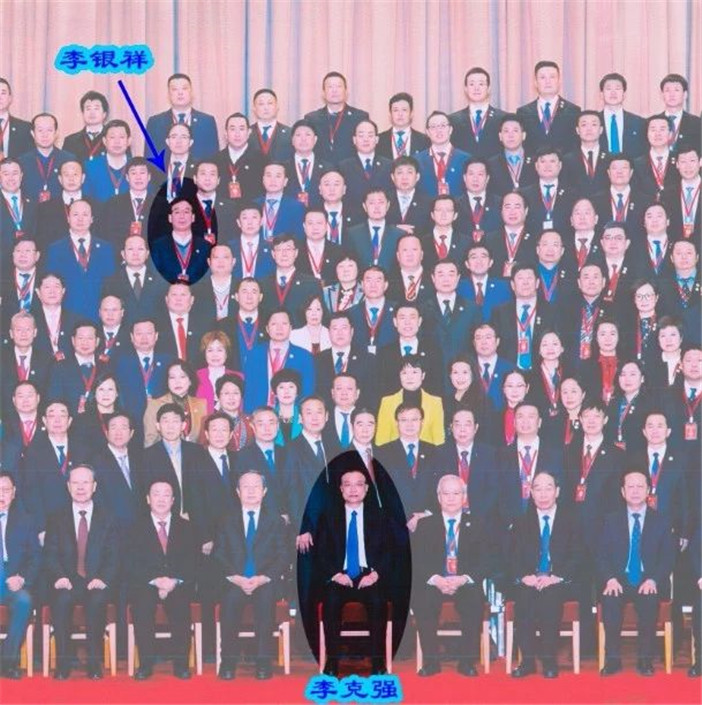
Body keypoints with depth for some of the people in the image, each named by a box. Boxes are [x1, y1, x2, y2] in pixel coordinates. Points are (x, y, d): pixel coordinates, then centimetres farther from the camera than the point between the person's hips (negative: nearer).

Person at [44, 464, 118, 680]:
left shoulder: (107, 519, 12)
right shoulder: (57, 520, 14)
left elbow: (113, 556, 3)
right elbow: (50, 555, 3)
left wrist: (103, 579, -16)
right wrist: (59, 577, -17)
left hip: (97, 583, 0)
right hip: (68, 583, 1)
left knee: (97, 600, -34)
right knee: (61, 599, -33)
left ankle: (94, 664, -28)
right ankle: (62, 665, -27)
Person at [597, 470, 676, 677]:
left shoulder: (660, 521, 9)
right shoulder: (611, 521, 11)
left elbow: (668, 557, 2)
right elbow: (602, 556, 5)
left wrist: (653, 580, -15)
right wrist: (610, 579, -15)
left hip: (649, 583, -1)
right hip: (619, 581, 1)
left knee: (649, 599, -35)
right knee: (609, 599, -32)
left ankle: (646, 660, -23)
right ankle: (612, 659, -22)